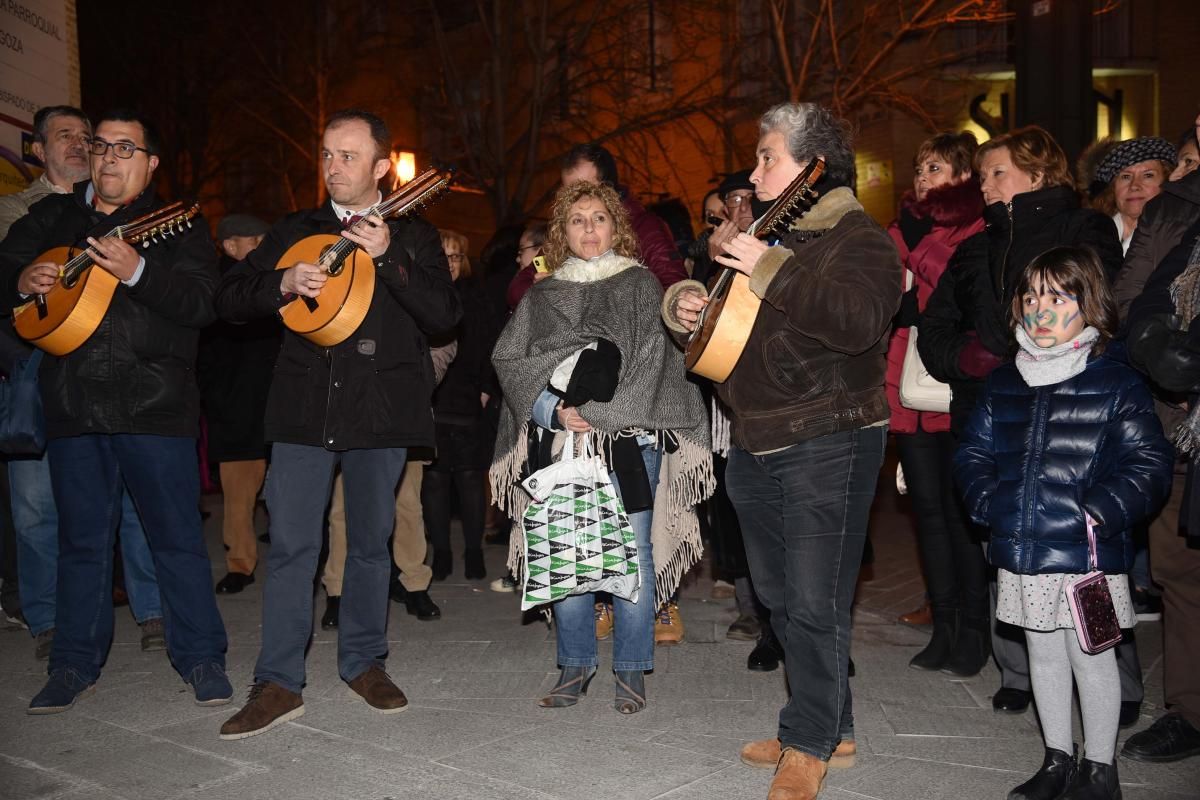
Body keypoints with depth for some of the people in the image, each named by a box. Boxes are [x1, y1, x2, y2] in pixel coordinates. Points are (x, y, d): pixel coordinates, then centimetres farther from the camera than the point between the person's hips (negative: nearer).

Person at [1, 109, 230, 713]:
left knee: (178, 536, 2)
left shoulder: (176, 226, 4)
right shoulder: (51, 217, 15)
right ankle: (75, 663, 24)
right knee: (81, 539, 12)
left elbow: (203, 302, -10)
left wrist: (137, 272, -24)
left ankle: (201, 657, 13)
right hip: (72, 405, 4)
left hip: (154, 405, -3)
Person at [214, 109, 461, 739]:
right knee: (291, 543, -3)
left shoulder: (413, 235, 8)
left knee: (370, 541, 9)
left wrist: (387, 256, -15)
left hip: (381, 408, -1)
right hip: (304, 406, 1)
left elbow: (444, 315, -5)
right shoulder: (295, 232, 13)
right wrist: (285, 284, -10)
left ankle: (363, 661, 24)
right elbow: (228, 299, 10)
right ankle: (278, 683, 4)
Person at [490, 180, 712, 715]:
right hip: (558, 441, 3)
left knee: (632, 552, -2)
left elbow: (649, 358, -3)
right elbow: (508, 360, 6)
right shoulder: (541, 296, 15)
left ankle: (630, 670, 11)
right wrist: (554, 409, -10)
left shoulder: (640, 284, 8)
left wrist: (595, 411, -11)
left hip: (629, 437, -2)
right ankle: (575, 665, 18)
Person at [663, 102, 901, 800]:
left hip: (827, 445, -9)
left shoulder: (858, 239, -9)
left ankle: (810, 744, 13)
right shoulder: (761, 235, 17)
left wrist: (772, 270, -24)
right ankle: (831, 729, 29)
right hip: (755, 445, 9)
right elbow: (718, 305, 29)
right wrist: (684, 302, 7)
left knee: (815, 603, -4)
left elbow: (858, 319, -29)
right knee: (780, 597, 14)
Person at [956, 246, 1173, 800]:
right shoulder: (1003, 385, 9)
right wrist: (989, 502, -2)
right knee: (1043, 652, 16)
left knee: (1090, 655, 6)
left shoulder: (1117, 384, -6)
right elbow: (974, 451, 13)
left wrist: (1099, 513, -19)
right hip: (1022, 551, 5)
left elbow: (1148, 463, -8)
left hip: (1087, 554, -5)